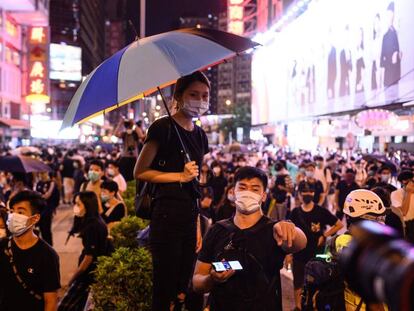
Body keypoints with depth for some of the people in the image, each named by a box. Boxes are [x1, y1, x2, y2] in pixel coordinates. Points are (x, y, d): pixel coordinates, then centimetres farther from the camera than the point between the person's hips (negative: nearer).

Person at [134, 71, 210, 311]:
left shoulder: (200, 135, 13)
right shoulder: (163, 127, -8)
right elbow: (140, 172, -8)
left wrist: (198, 225, 17)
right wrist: (180, 176, -15)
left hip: (190, 217, 7)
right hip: (167, 215, -7)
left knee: (183, 290, 14)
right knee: (165, 290, 0)